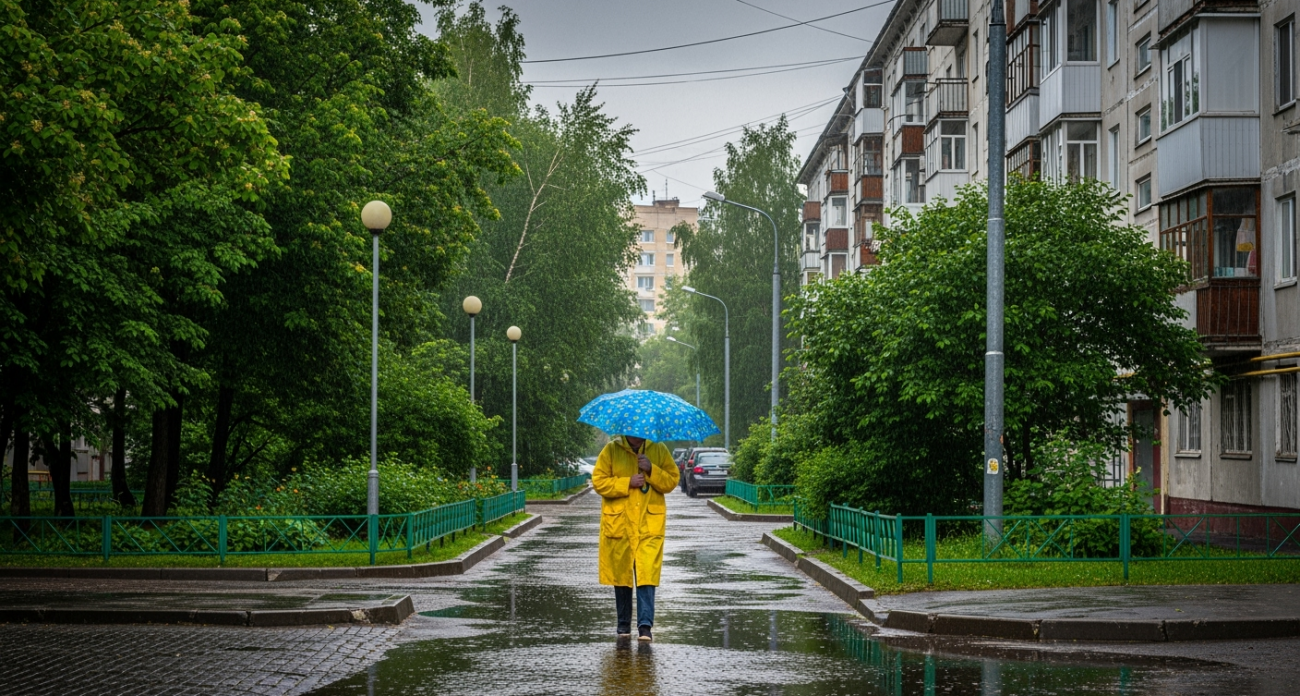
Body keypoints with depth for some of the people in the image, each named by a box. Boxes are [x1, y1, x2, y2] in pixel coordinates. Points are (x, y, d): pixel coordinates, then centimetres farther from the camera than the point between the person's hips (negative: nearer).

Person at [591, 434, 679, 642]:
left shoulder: (659, 450, 6)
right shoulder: (611, 450, 3)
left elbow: (672, 481, 3)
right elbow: (598, 481, -2)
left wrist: (651, 470, -13)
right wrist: (627, 483, -13)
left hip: (649, 525, -1)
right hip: (618, 523, 1)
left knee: (647, 575, -11)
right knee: (620, 574, 7)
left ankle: (645, 625, -12)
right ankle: (624, 624, 21)